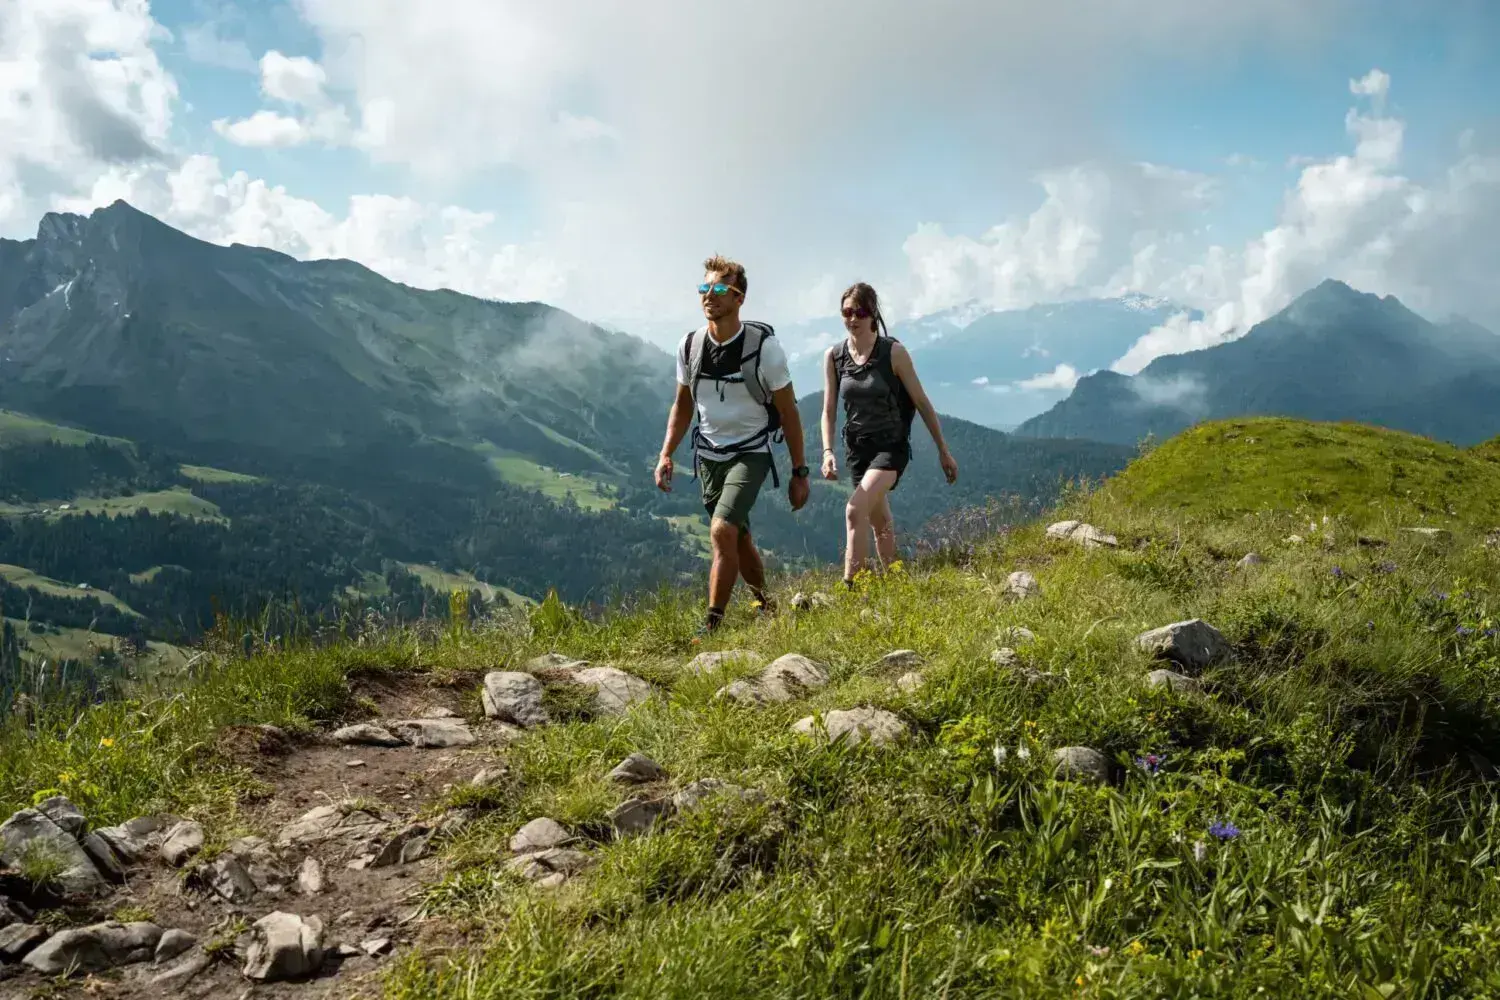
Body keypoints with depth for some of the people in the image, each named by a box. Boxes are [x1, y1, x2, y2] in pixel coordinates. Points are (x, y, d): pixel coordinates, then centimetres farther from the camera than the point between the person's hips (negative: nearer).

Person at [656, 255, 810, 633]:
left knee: (723, 531, -23)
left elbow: (788, 412, -9)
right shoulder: (690, 344, -4)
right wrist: (666, 455, 0)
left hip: (752, 453, -5)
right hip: (710, 454, 5)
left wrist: (799, 471, -8)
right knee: (739, 540, 15)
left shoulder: (763, 344, -17)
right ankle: (764, 602, 40)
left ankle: (712, 625, -14)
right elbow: (683, 404, 10)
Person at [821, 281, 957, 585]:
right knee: (879, 522, 17)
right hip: (857, 446, 5)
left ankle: (849, 589, -24)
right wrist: (828, 452, -15)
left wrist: (943, 450, -2)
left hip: (891, 445, -5)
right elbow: (828, 410, 1)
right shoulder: (833, 356, -2)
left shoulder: (893, 352, -12)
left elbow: (921, 402, -6)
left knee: (855, 510, -25)